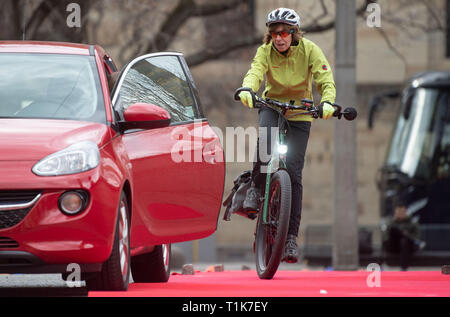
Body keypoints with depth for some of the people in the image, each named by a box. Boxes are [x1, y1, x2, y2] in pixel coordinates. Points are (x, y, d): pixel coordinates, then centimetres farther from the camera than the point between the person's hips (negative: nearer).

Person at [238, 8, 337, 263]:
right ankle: (256, 189, -14)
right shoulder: (266, 51, -14)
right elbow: (255, 71, -31)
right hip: (272, 106, 0)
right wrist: (247, 89, -54)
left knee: (293, 173, -8)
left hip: (300, 113, 0)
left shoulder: (310, 50, -15)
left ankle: (291, 237, -4)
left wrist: (327, 101, -45)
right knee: (266, 140, -36)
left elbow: (326, 79, -24)